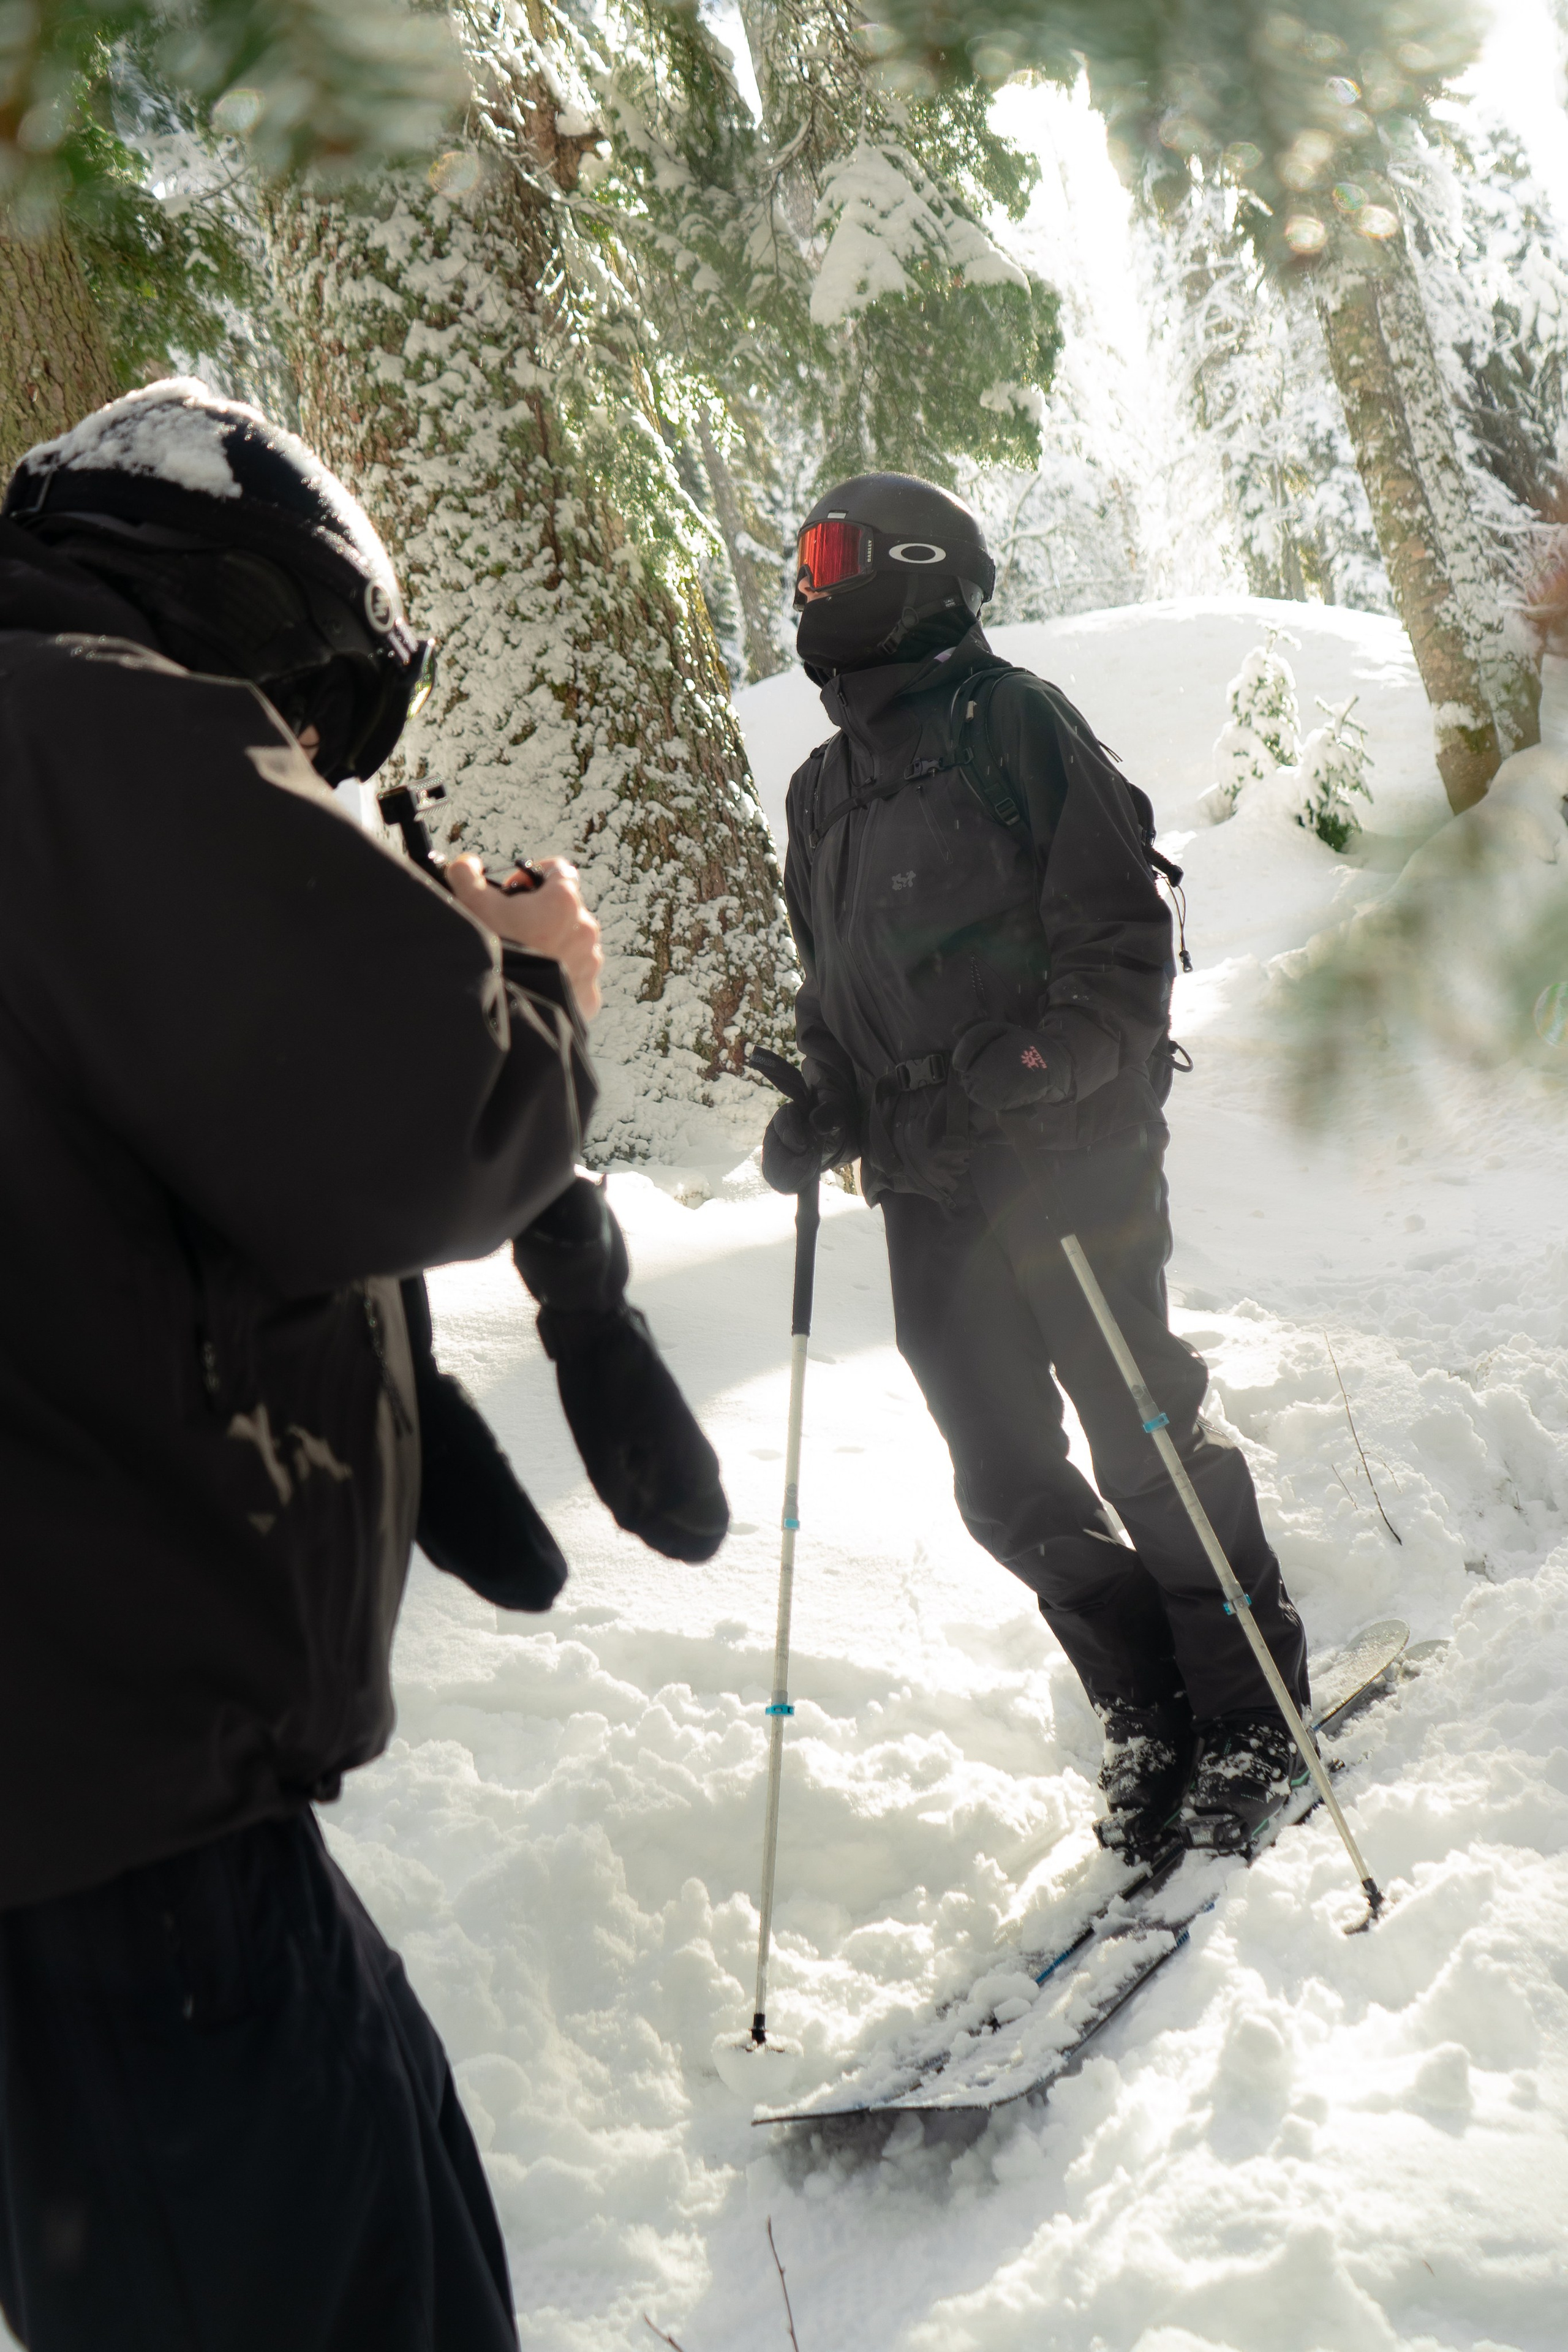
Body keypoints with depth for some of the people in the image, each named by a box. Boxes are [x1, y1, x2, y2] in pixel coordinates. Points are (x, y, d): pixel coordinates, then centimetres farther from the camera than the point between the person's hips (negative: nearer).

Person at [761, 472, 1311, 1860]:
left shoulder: (1013, 720, 0)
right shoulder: (823, 790, 19)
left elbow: (1124, 925, -7)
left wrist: (1059, 1057, -22)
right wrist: (822, 1115, 9)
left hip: (1068, 1148, -6)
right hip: (928, 1187, 7)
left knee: (1141, 1431, -3)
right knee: (1008, 1484, 6)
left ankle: (1253, 1712, 15)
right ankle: (1154, 1720, 21)